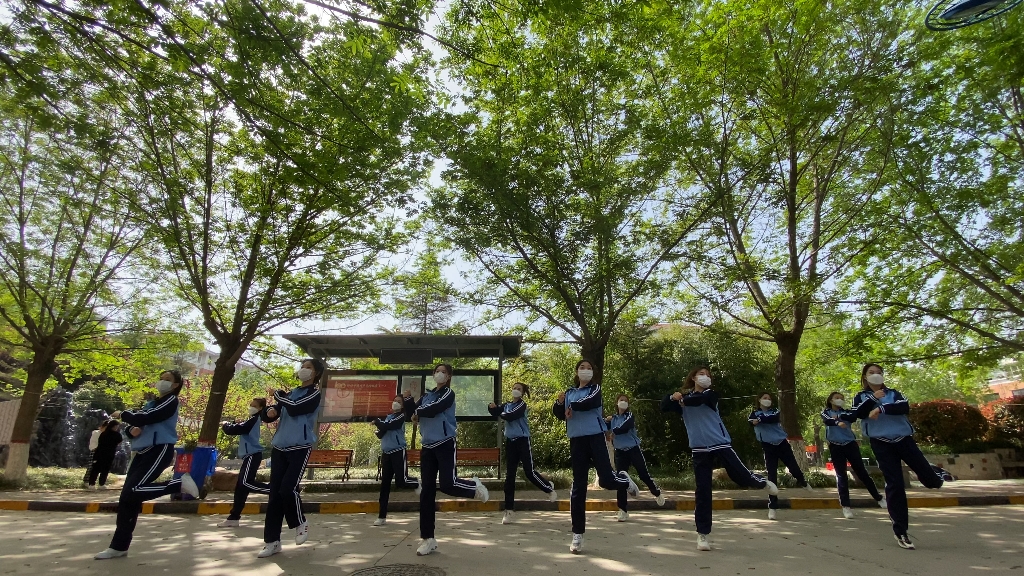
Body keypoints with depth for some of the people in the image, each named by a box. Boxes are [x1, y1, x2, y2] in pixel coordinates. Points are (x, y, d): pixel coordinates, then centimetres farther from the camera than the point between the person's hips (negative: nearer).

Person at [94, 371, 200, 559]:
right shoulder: (152, 403, 21)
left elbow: (146, 418, -17)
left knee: (133, 491, -23)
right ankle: (119, 546, 13)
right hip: (143, 452, 9)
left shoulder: (170, 401, -6)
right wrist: (131, 430, -5)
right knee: (127, 498, 5)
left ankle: (179, 484, -9)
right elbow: (135, 423, 19)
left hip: (160, 450, -8)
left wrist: (122, 415, -2)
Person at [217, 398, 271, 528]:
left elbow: (239, 429, -15)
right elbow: (240, 427, 24)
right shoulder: (251, 420, 23)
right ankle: (233, 518, 12)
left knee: (246, 483, -22)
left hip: (253, 455, -10)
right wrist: (228, 425, 6)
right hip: (250, 455, 10)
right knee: (240, 487, 9)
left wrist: (225, 425, 2)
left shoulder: (254, 420, -9)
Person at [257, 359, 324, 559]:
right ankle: (272, 541, 12)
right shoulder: (290, 393, 15)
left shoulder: (314, 394, -4)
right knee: (274, 493, 4)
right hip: (279, 448, 6)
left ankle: (301, 523, 11)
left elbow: (294, 408, -20)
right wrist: (270, 411, -8)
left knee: (288, 489, -16)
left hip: (300, 448, -6)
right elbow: (268, 415, 16)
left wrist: (278, 394, -4)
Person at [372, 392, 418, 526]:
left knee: (401, 481, -13)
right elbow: (379, 434, 7)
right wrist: (381, 428, -13)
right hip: (386, 453, 6)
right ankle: (382, 517, 9)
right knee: (384, 485, 4)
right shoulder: (386, 417, 17)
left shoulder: (401, 416, -4)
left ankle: (416, 483, 22)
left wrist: (377, 422, -1)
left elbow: (388, 425, -18)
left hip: (398, 452, -6)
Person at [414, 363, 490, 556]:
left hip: (445, 445, -5)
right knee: (427, 492, 3)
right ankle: (428, 539, 11)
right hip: (427, 447, 6)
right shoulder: (426, 395, 15)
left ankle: (475, 486, 20)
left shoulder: (448, 393, -4)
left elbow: (433, 410, -19)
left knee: (448, 485, -15)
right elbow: (412, 413, 7)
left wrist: (419, 412, -2)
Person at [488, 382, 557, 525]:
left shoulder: (522, 405, -5)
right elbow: (496, 413, -4)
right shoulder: (506, 405, 12)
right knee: (509, 476, 3)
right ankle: (509, 511, 7)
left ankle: (549, 488, 25)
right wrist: (492, 407, -25)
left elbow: (510, 416, -20)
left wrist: (501, 414, -1)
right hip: (510, 442, 5)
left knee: (529, 472, -4)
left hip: (522, 441, -5)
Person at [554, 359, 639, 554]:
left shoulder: (595, 388, 3)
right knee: (578, 488, 4)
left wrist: (572, 407, -5)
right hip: (576, 441, 3)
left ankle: (624, 480, 26)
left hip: (595, 438, -3)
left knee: (606, 480, -12)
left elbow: (590, 402, -18)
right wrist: (559, 403, -11)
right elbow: (560, 415, 9)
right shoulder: (570, 392, 14)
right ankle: (577, 535, 13)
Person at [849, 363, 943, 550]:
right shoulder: (861, 397, 9)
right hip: (881, 444, -1)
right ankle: (900, 532, 6)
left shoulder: (894, 393, 10)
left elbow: (905, 407, -10)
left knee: (929, 478, -2)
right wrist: (873, 397, -13)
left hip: (904, 439, 1)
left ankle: (936, 477, 40)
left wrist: (881, 409, -20)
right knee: (895, 485, -4)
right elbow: (858, 414, -10)